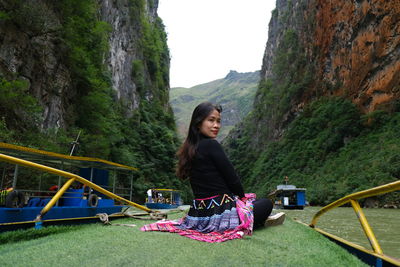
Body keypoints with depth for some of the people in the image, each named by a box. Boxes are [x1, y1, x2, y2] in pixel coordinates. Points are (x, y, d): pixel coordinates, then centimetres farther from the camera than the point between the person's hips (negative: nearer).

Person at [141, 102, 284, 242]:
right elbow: (232, 179, -13)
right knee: (266, 203, 16)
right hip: (220, 213, -8)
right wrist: (242, 196, 8)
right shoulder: (211, 145, -18)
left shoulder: (188, 149, 7)